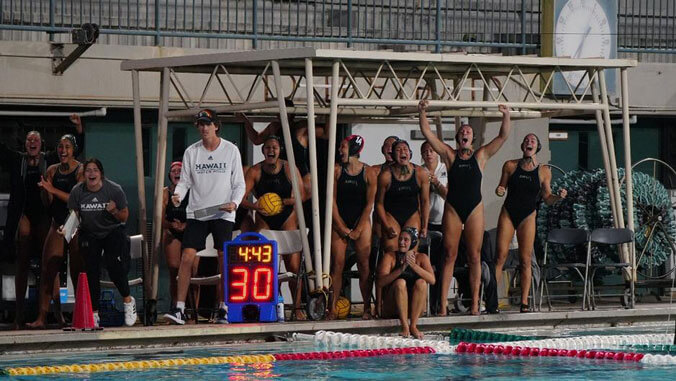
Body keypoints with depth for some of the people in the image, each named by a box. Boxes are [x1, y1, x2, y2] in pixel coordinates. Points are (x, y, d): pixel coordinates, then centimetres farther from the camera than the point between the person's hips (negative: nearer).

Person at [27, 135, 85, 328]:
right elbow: (49, 202, 11)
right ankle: (41, 318, -6)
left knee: (77, 272, -3)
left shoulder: (81, 170, -5)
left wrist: (53, 190, -20)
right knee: (47, 270, -4)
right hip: (58, 223, 5)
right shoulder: (52, 170, 11)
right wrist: (46, 191, -10)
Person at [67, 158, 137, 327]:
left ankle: (128, 300, 4)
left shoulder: (114, 190, -14)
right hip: (89, 234, 2)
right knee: (91, 272, -6)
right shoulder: (77, 192, -11)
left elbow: (124, 217, -5)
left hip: (112, 231, -2)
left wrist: (114, 212, -27)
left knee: (114, 266, -21)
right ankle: (94, 313, 5)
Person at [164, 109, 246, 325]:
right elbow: (185, 180, 8)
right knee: (187, 257, -9)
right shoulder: (191, 152, 7)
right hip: (196, 213, 1)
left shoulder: (231, 151, 3)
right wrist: (178, 195, -13)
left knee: (224, 259, -5)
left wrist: (234, 202, -13)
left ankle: (223, 309, 4)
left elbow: (239, 183, 5)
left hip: (223, 214, -1)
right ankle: (179, 309, -10)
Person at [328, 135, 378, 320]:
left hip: (361, 222, -1)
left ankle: (367, 308, 1)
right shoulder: (336, 171, 3)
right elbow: (332, 200, 0)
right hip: (339, 222, 1)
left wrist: (357, 230, -7)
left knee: (364, 265, -3)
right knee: (337, 264, -5)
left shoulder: (368, 173, 0)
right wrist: (342, 227, -7)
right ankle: (332, 308, -6)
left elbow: (369, 204, -2)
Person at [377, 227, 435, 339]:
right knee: (400, 282, -27)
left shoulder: (421, 257, 6)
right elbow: (380, 282, -13)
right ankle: (405, 326, -34)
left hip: (415, 308, 2)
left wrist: (414, 266, -23)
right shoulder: (390, 257, 1)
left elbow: (432, 280, -11)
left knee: (421, 282, -23)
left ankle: (413, 326, -28)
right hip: (392, 308, -2)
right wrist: (401, 269, -24)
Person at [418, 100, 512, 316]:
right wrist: (422, 113, -9)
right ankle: (443, 304, -3)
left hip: (474, 209, 0)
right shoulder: (449, 155, 7)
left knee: (474, 257, 0)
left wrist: (506, 116, -10)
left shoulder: (480, 156, 9)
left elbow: (503, 137, 4)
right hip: (452, 209, 0)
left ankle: (475, 303, 2)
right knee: (450, 256, -1)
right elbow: (427, 133, 2)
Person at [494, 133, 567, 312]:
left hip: (527, 216, 0)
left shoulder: (544, 171, 1)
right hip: (508, 213, 0)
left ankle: (524, 302, -1)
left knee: (525, 260, -3)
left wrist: (558, 196, -14)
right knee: (501, 256, -7)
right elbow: (502, 187, 11)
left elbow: (547, 199, 6)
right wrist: (499, 190, -11)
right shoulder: (510, 166, 3)